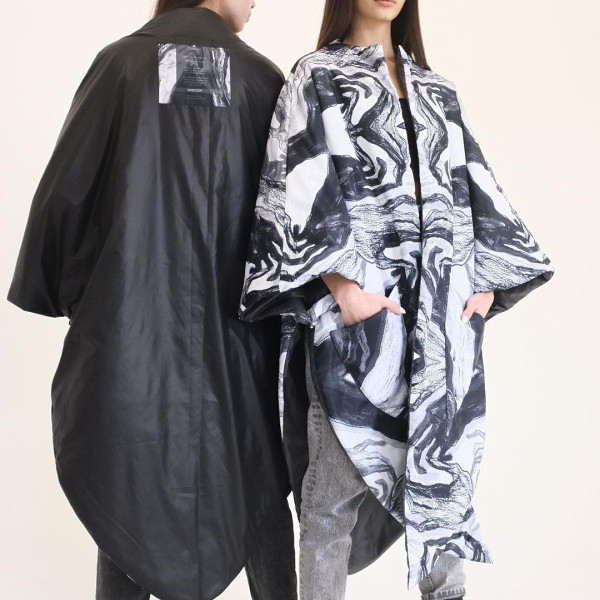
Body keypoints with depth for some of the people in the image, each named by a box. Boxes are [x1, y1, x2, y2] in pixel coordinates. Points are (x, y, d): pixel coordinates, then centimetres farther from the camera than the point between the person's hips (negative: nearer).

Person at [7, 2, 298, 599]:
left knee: (129, 496, 11)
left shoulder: (122, 62, 1)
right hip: (236, 330, 1)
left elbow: (68, 188, -1)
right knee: (257, 494, 15)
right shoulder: (264, 78, 3)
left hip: (133, 322, 0)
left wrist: (63, 292, 9)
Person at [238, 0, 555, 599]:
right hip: (359, 304, -4)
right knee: (338, 481, 0)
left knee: (444, 462, 9)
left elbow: (473, 186, 16)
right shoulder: (315, 78, 5)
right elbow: (302, 188, -7)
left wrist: (485, 278, 3)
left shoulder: (438, 92, 21)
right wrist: (342, 283, -18)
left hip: (444, 313, 5)